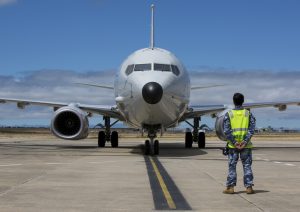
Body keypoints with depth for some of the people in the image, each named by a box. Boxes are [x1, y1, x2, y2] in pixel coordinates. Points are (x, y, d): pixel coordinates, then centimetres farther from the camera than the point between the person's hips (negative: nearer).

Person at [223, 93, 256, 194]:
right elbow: (251, 129, -7)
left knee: (232, 166, 6)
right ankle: (249, 187, 5)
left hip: (232, 145, -1)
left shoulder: (228, 114, 0)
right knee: (247, 166, 7)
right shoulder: (248, 113, 3)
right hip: (246, 145, 1)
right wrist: (245, 142, -12)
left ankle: (230, 187, 6)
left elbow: (226, 131, -8)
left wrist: (234, 143, -10)